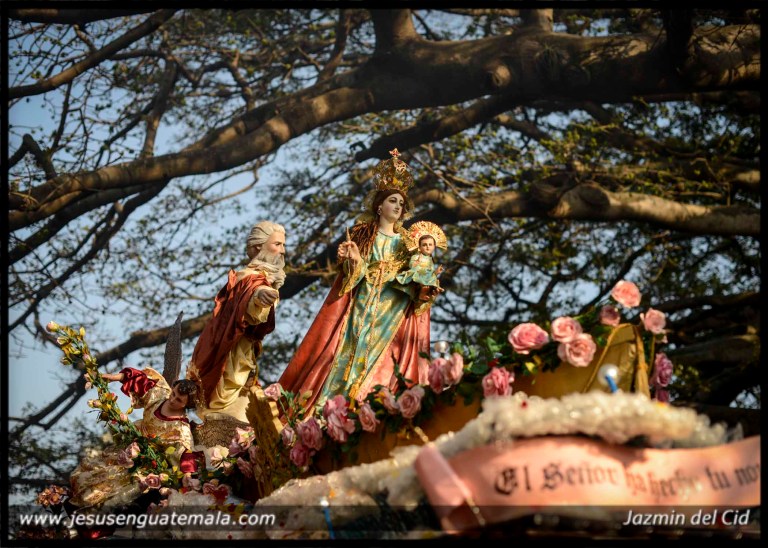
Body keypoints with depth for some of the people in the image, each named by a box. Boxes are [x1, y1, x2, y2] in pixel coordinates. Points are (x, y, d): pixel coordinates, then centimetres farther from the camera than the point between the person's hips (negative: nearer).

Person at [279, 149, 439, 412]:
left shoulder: (405, 242, 13)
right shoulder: (363, 234, 8)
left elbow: (411, 278, 9)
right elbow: (350, 269, 2)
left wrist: (420, 292, -11)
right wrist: (353, 260, -19)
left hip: (391, 310, 2)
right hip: (361, 305, -2)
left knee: (379, 360, -8)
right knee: (351, 352, -9)